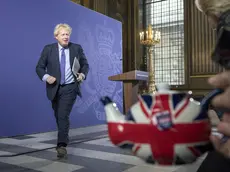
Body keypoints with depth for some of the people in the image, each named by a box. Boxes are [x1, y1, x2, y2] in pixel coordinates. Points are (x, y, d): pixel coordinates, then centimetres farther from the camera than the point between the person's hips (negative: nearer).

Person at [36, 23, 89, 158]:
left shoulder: (77, 48, 1)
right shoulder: (48, 49, 1)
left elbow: (85, 64, 9)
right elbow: (39, 67, 3)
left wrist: (83, 74, -12)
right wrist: (46, 77, -16)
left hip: (70, 88, -2)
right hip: (55, 88, 3)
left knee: (63, 116, -15)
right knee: (59, 117, 15)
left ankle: (62, 145, -11)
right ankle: (63, 139, 37)